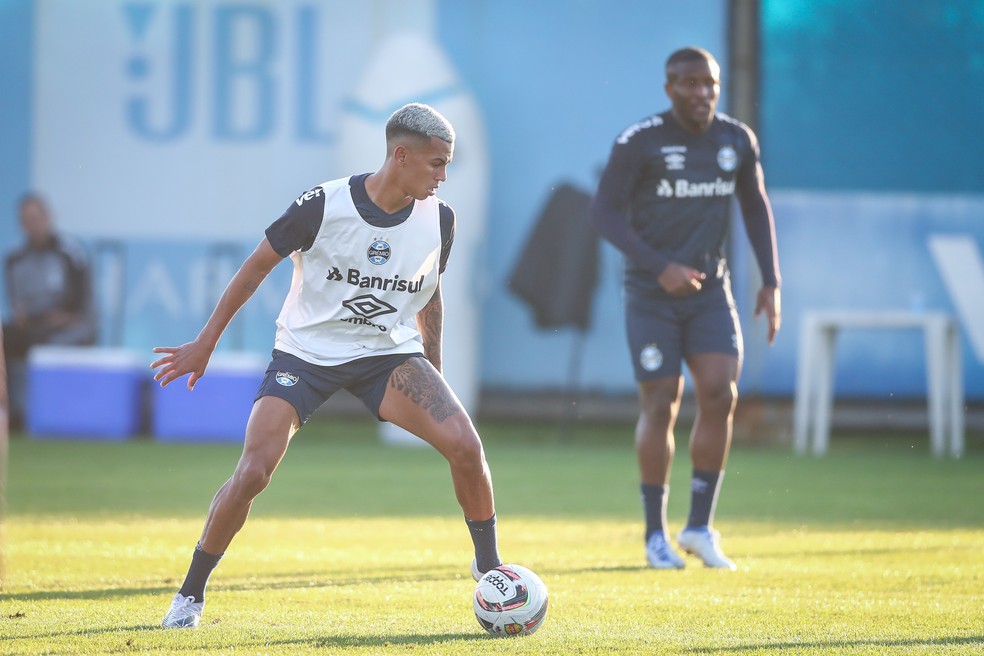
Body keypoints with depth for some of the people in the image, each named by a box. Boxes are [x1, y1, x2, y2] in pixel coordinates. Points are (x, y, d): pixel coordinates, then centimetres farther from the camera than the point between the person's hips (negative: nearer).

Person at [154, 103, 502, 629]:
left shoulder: (439, 219, -7)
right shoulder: (323, 206, -20)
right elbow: (257, 266, -6)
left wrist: (433, 382, 17)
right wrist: (205, 343, -2)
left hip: (389, 353, 3)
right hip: (305, 352, -3)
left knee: (464, 444, -19)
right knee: (253, 471, -18)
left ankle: (489, 569, 1)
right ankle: (190, 594, 1)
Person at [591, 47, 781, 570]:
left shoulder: (737, 140, 1)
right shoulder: (639, 143, -12)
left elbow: (755, 206, 14)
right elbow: (605, 212, -11)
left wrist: (771, 282, 7)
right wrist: (660, 267, -20)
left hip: (710, 291, 3)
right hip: (651, 293, -3)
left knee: (719, 394, -12)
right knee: (660, 407, -4)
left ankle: (699, 527, 0)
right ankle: (656, 535, 10)